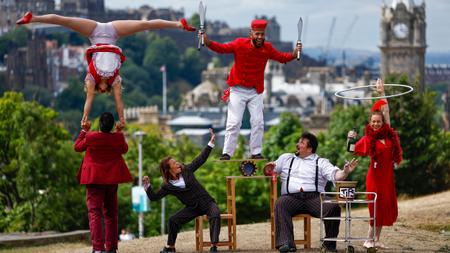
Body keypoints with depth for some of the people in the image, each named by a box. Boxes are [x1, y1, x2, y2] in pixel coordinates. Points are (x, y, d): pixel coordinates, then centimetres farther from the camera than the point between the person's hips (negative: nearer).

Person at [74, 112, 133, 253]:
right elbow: (124, 150, 14)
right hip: (112, 180, 3)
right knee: (111, 214, 14)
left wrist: (84, 131, 14)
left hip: (94, 180, -3)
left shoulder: (90, 137, -14)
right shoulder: (118, 137, -9)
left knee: (95, 213, -4)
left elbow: (77, 147, 6)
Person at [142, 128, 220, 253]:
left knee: (215, 215, -31)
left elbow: (201, 159, 3)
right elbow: (154, 197, -2)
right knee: (172, 220, -12)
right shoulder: (167, 186, -3)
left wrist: (211, 143, -1)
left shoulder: (186, 170, -2)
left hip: (207, 203, -1)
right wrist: (147, 185, -17)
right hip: (192, 208, 1)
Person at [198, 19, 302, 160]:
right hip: (238, 89, -3)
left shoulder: (267, 48, -2)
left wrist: (294, 54, -10)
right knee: (234, 122, -8)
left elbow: (281, 58, 8)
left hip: (256, 91, 3)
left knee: (258, 122, 0)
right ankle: (227, 153, -3)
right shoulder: (240, 44, -12)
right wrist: (206, 41, -24)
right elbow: (221, 48, -9)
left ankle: (256, 152, 10)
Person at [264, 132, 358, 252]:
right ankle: (285, 243, -44)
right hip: (291, 197, 1)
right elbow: (268, 172, 26)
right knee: (280, 204, -34)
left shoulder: (321, 162, 18)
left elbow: (335, 175, 3)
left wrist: (345, 172, -19)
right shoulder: (286, 158, 27)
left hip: (314, 197, 0)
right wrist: (268, 169, 2)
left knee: (334, 207, -28)